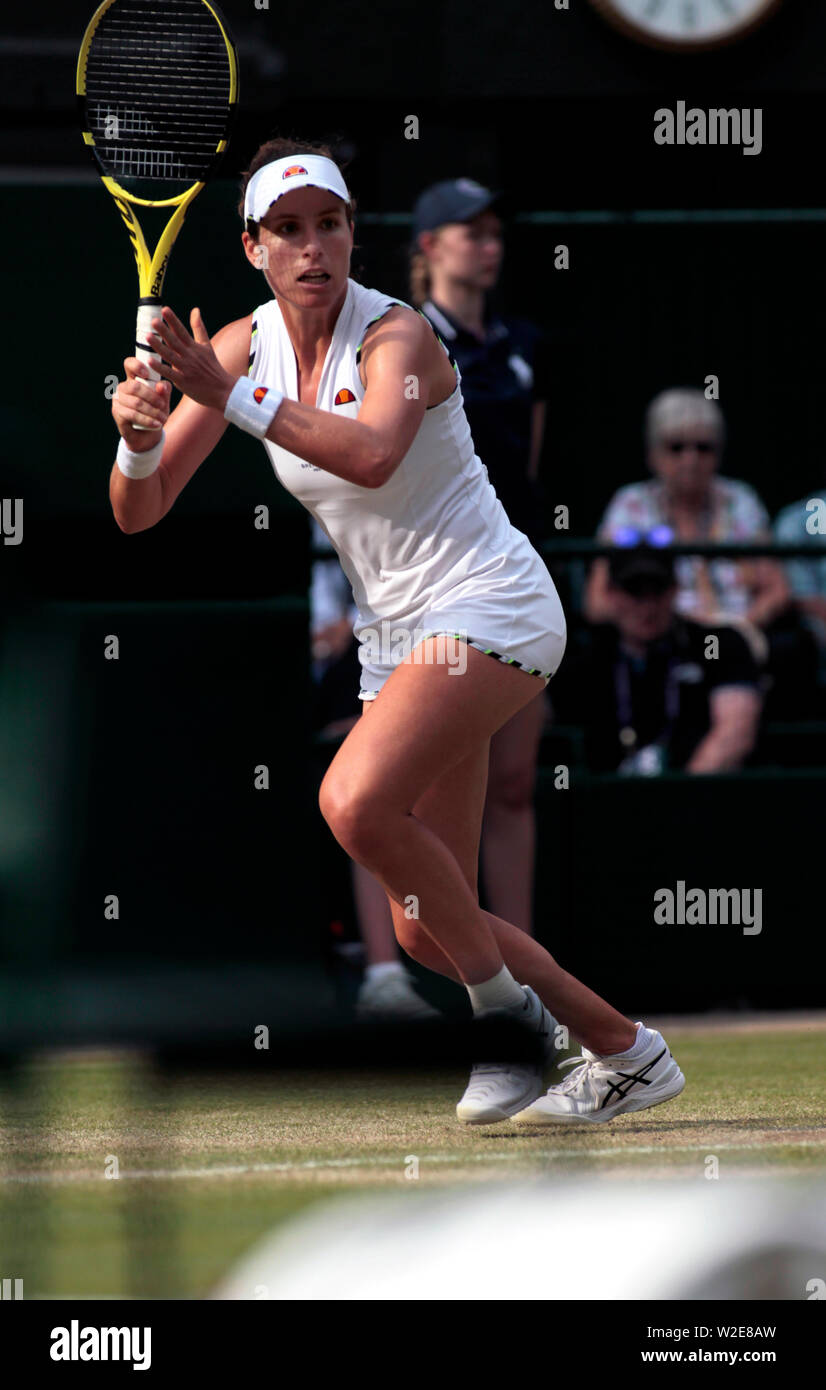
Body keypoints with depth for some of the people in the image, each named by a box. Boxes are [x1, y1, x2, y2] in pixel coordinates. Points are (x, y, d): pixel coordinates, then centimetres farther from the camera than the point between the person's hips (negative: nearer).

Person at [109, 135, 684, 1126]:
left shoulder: (395, 333, -14)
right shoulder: (244, 347, 3)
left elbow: (373, 455, -37)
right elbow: (138, 513, 0)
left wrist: (231, 398, -40)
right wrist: (139, 435, -21)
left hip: (491, 607, -7)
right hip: (396, 635, 7)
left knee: (357, 801, -30)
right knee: (424, 931, 2)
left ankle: (510, 1010, -13)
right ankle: (626, 1054, 19)